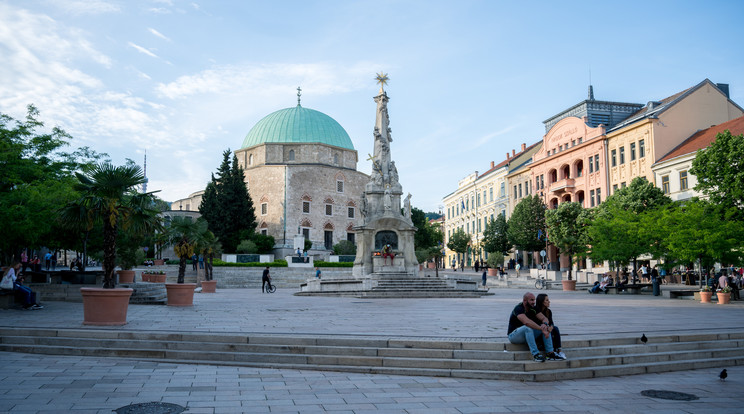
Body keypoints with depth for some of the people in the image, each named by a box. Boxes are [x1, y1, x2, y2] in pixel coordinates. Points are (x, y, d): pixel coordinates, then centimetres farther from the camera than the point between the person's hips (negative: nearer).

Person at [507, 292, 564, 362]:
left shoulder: (532, 308, 2)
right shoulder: (518, 309, -23)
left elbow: (545, 318, -3)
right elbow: (527, 322, -38)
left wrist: (545, 324, -28)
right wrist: (542, 329, -40)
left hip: (527, 334, 8)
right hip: (514, 335, -8)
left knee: (546, 327, -8)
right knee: (528, 327, -37)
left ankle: (550, 353, -13)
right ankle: (535, 354, -35)